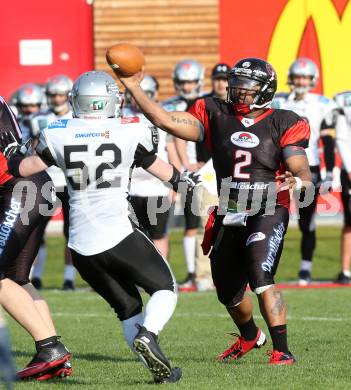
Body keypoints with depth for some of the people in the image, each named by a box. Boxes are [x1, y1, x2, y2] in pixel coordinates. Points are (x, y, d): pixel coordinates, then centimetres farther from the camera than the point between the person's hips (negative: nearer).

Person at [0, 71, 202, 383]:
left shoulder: (59, 135, 1)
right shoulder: (131, 132, -2)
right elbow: (159, 169, 15)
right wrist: (181, 178, 36)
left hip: (80, 243, 3)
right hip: (118, 236, -3)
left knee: (128, 308, 17)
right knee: (165, 288, 14)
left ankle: (159, 367, 4)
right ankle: (147, 335, -15)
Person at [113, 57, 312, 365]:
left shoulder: (284, 124, -4)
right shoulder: (216, 115, 5)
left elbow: (303, 172, -11)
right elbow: (164, 120, -1)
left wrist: (297, 180, -34)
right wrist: (132, 87, -6)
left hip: (268, 211, -5)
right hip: (228, 213, 5)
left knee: (260, 275, -28)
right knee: (228, 291, 17)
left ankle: (282, 351, -23)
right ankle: (250, 336, 49)